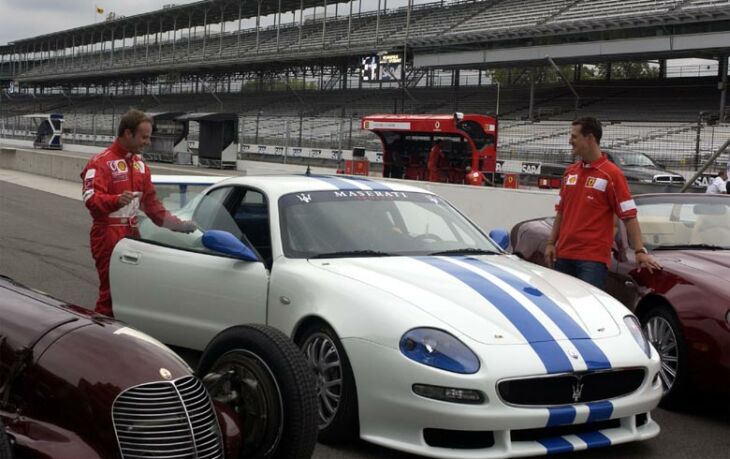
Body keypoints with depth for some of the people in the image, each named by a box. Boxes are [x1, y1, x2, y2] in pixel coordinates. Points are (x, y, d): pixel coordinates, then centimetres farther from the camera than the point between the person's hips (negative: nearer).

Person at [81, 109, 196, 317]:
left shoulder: (139, 164, 16)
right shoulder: (101, 162, -11)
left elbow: (150, 199, 22)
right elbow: (90, 198, -24)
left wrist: (171, 222, 13)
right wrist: (116, 200, -42)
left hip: (132, 234, 8)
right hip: (108, 236, -8)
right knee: (111, 291, -9)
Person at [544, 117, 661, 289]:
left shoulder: (611, 174, -6)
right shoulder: (570, 171, 13)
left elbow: (629, 216, -9)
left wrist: (640, 251, -15)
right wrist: (551, 243, 11)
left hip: (594, 258, -6)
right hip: (563, 255, 7)